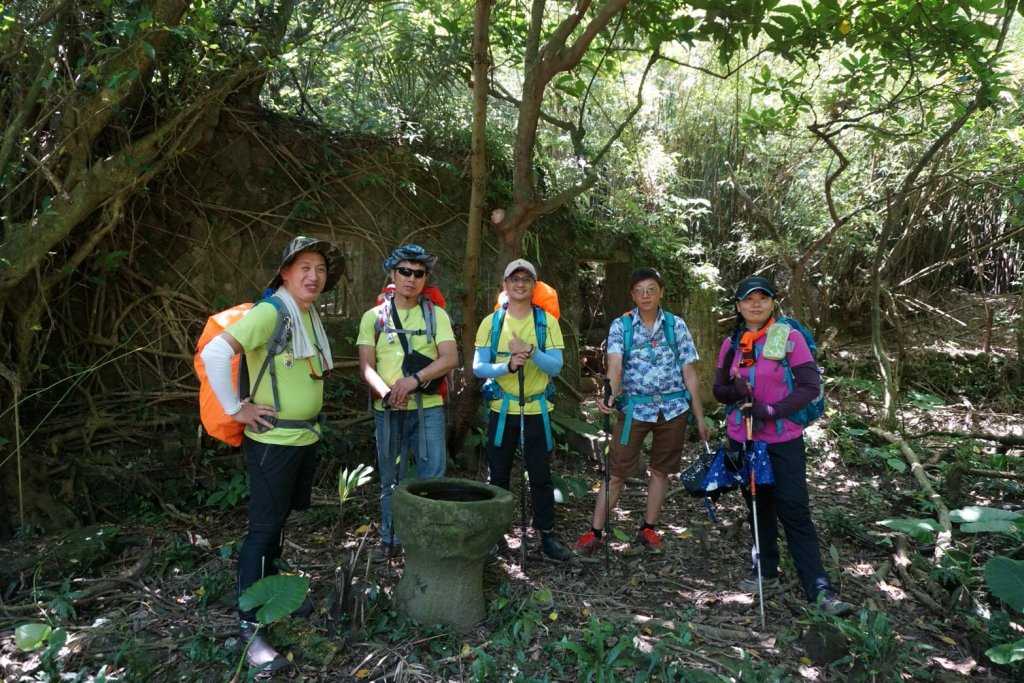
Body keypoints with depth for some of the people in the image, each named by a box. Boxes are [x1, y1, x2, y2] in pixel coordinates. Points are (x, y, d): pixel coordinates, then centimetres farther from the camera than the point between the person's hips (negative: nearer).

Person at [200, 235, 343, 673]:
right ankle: (249, 626, 8)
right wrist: (235, 409, -23)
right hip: (273, 440, -8)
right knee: (264, 529, -2)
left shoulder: (311, 316, 8)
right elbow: (214, 353, -29)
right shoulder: (270, 311, -19)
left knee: (281, 520, 21)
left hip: (306, 437, 9)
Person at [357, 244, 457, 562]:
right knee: (391, 480, 12)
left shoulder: (436, 315, 4)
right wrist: (387, 393, -21)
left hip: (428, 408, -1)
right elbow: (366, 366, -3)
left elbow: (449, 358, -7)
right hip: (387, 410, 1)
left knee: (433, 477, -1)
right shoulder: (374, 317, 5)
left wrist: (414, 379, -21)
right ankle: (390, 540, 27)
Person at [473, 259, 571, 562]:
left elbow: (556, 367, -8)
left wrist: (530, 351, -25)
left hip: (537, 411, 0)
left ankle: (547, 535, 19)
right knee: (498, 476, 8)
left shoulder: (547, 321, 0)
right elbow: (478, 367, -6)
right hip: (501, 410, 0)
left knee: (541, 476, 6)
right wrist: (508, 366, -23)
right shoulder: (491, 322, 1)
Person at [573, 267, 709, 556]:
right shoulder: (620, 325, -2)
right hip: (635, 408, -2)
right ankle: (595, 532, 11)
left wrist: (699, 416, 3)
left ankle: (648, 529, 28)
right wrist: (610, 395, -38)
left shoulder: (676, 325, 2)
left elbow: (689, 373, 4)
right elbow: (615, 364, -18)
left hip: (673, 409, 2)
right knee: (616, 472, 0)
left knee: (661, 470, 12)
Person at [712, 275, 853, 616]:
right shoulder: (730, 344, 4)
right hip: (743, 439, 4)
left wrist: (771, 410, -20)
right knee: (758, 507, 15)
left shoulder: (790, 337, -8)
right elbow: (719, 389, 10)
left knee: (795, 512, -6)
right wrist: (736, 390, -13)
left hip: (784, 439, -4)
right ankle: (765, 571, 28)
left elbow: (810, 386, -12)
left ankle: (819, 587, 0)